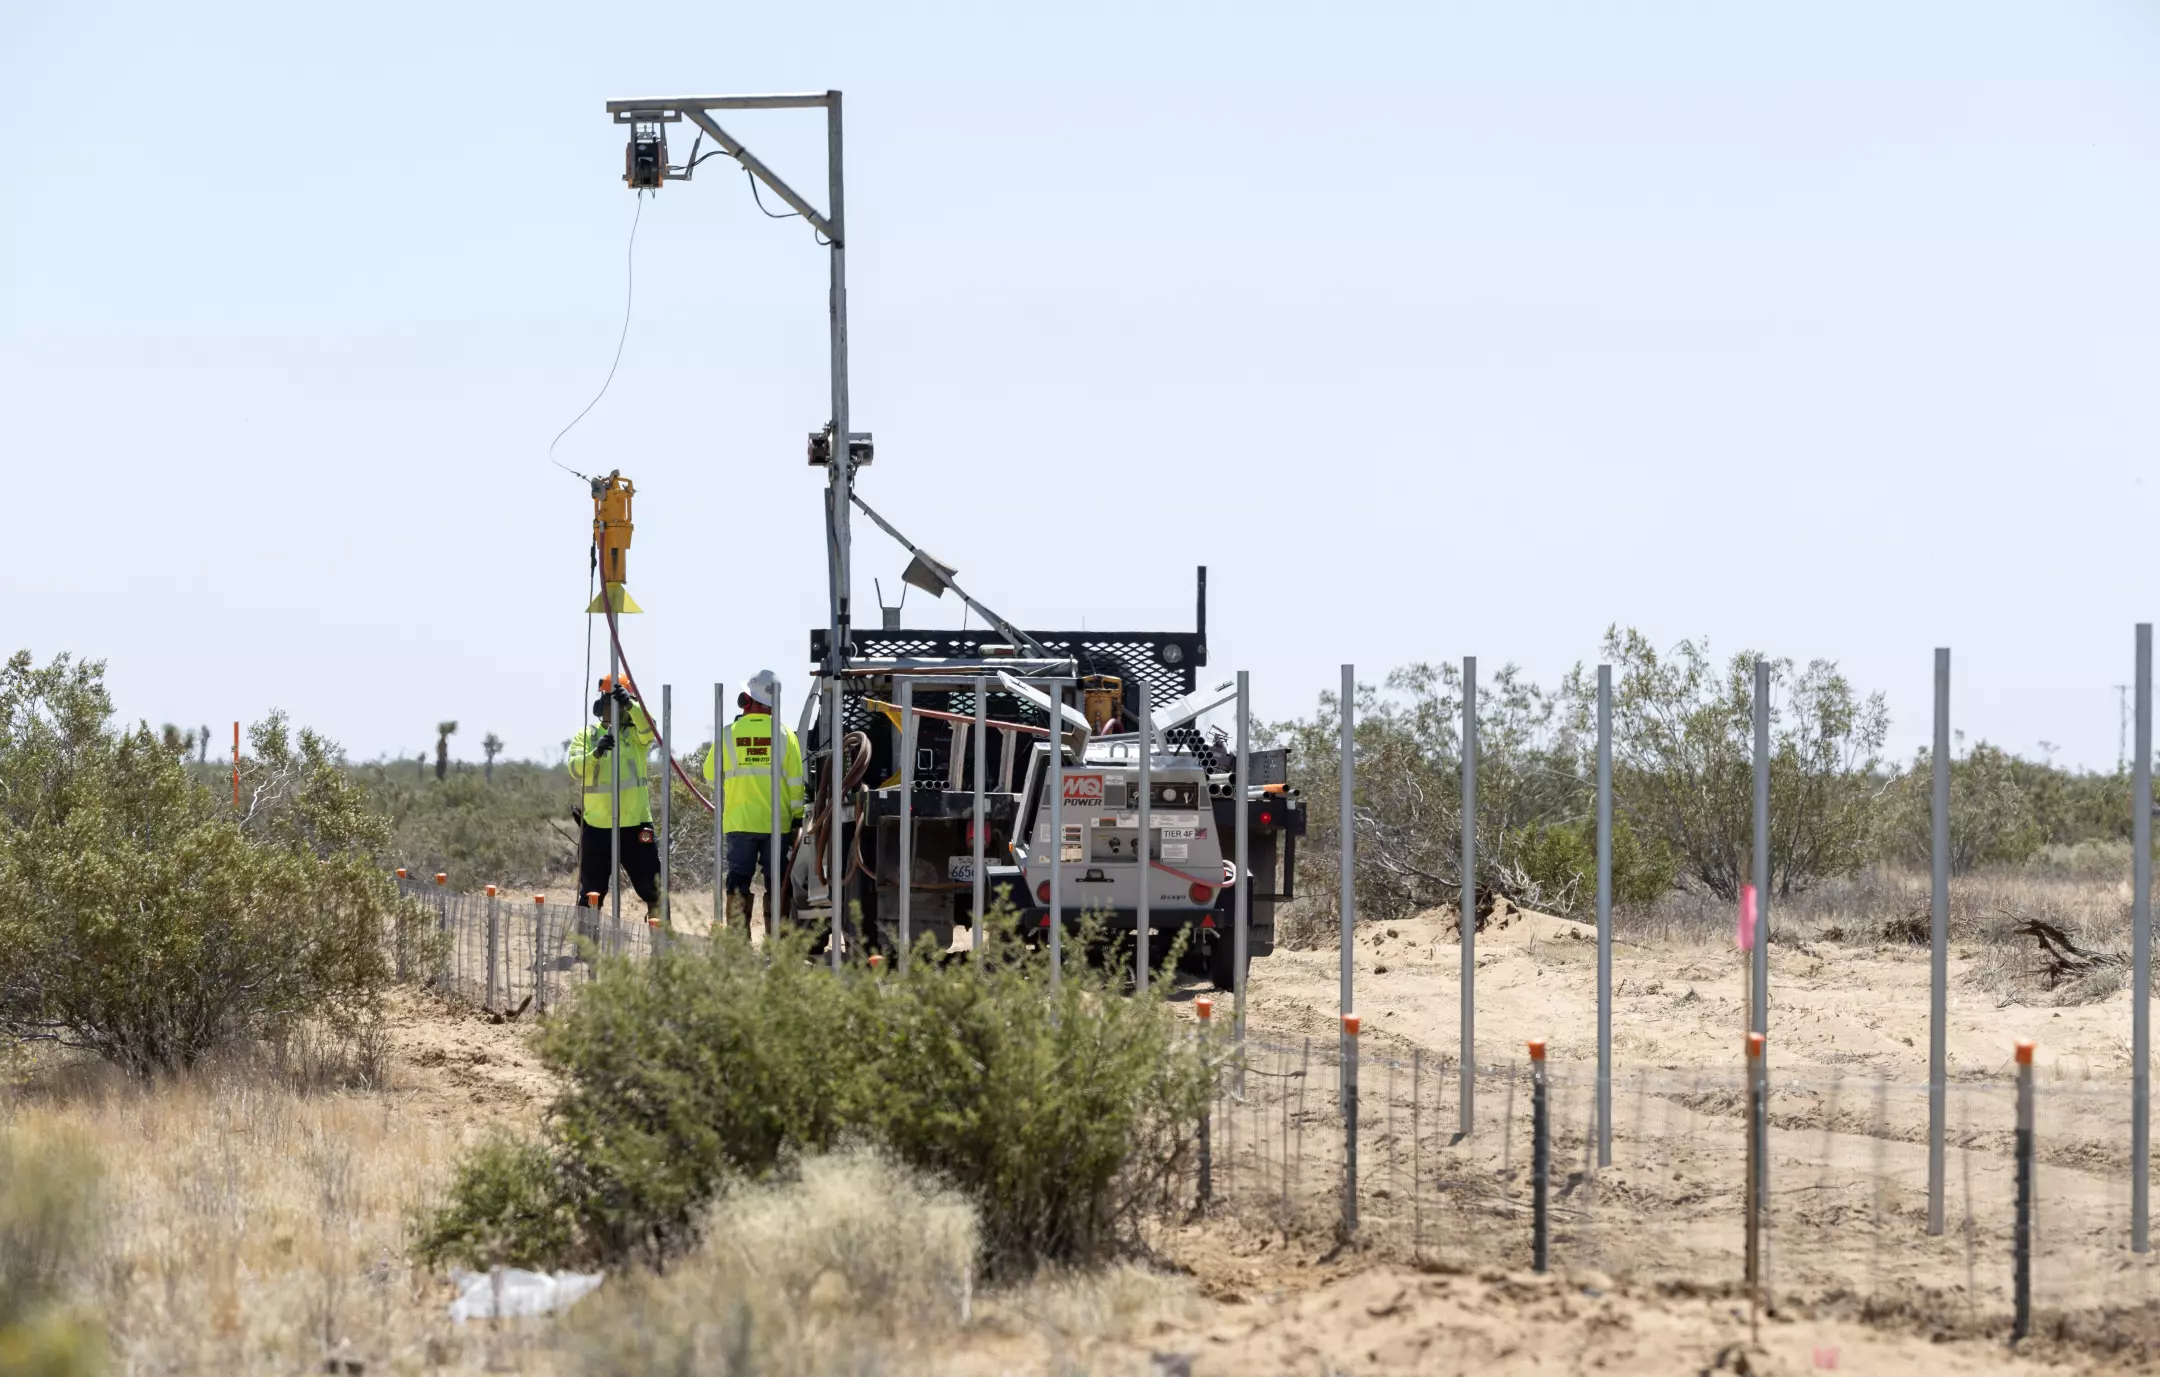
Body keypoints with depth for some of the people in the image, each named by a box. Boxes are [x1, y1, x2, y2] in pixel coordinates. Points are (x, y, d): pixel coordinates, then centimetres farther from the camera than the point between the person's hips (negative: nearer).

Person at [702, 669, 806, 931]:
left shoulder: (729, 735, -4)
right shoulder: (783, 735, -4)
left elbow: (711, 776, 5)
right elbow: (795, 782, -3)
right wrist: (797, 819, 5)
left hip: (739, 822, 0)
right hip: (777, 822, 0)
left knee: (738, 882, 5)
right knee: (777, 885, 6)